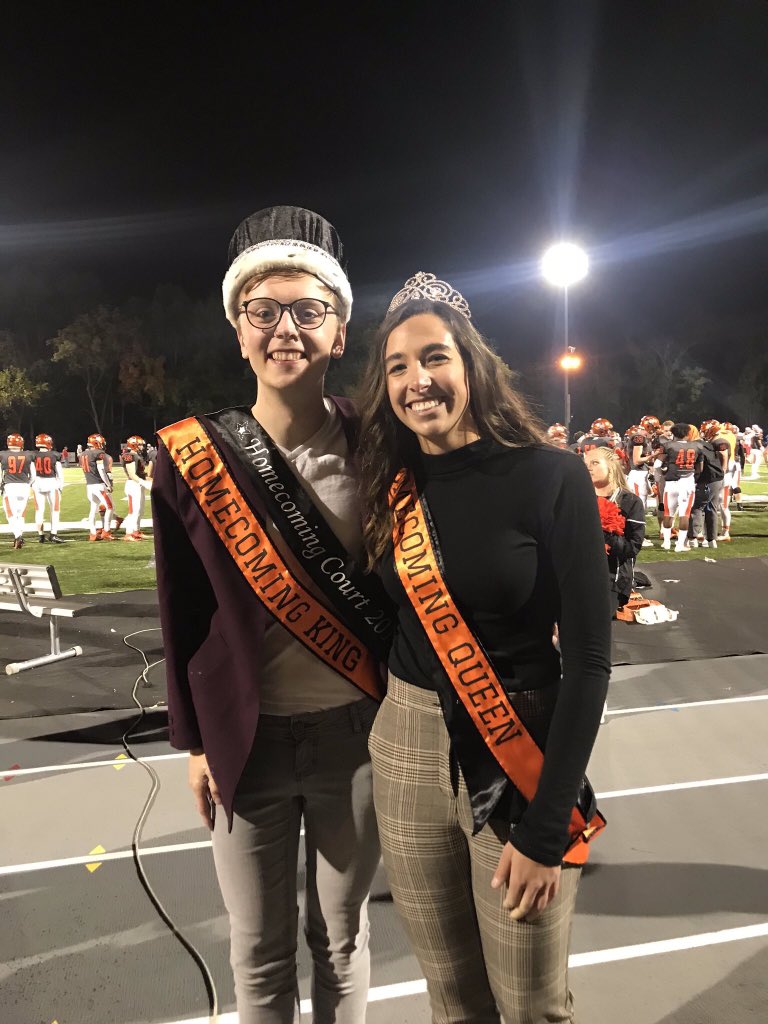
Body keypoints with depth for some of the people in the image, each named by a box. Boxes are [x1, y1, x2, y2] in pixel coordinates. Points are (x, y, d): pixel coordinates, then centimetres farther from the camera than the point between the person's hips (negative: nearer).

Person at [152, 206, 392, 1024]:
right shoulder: (192, 457, -8)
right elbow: (182, 617, -1)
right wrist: (192, 741, 3)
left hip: (355, 732, 0)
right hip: (247, 738, 0)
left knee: (341, 936, 21)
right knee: (259, 952, 19)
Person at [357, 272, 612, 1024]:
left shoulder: (550, 478, -13)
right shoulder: (392, 485, 1)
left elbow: (588, 657, -13)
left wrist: (547, 825, -14)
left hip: (521, 759, -3)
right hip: (404, 751, 4)